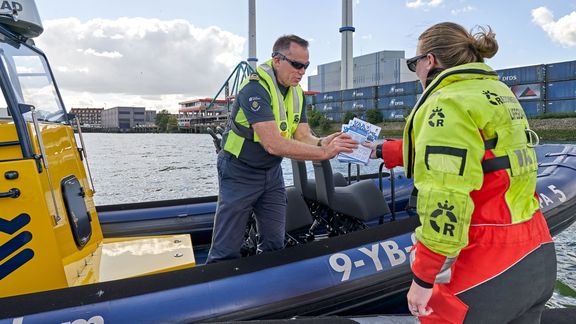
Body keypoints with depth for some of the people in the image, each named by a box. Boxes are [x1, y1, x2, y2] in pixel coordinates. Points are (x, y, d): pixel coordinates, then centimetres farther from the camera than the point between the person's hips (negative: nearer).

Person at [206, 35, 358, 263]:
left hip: (272, 172, 7)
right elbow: (274, 144, -33)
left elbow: (303, 137, -5)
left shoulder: (297, 93, 2)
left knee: (274, 246, 12)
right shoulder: (256, 89, -24)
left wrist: (323, 142, -27)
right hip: (240, 173, -7)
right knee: (227, 252, -2)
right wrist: (324, 152, -35)